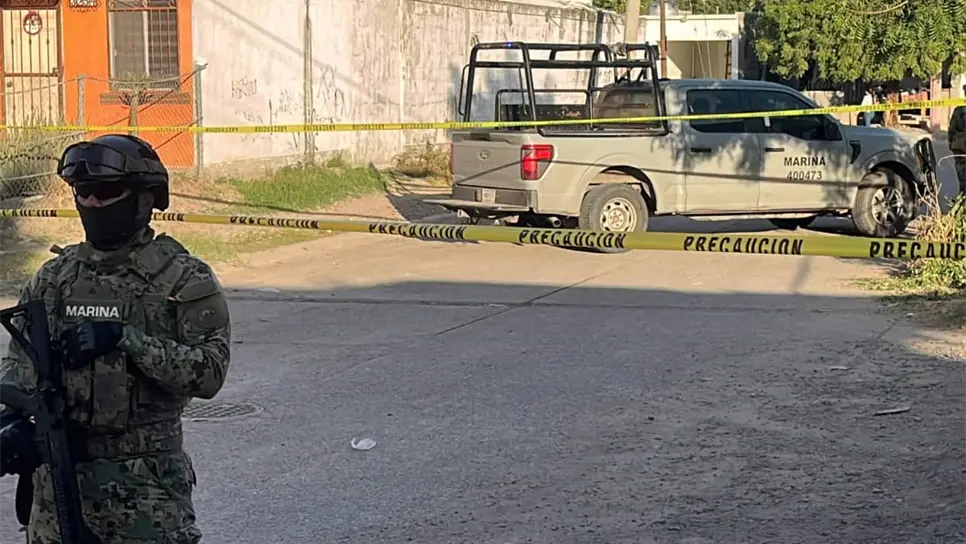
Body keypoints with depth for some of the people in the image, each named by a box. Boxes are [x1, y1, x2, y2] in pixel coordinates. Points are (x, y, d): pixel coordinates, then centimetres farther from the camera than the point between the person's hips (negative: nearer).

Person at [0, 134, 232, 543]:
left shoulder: (184, 279, -5)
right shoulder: (54, 276, 9)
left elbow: (209, 372, -14)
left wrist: (124, 339, -23)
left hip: (144, 478, -4)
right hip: (57, 472, 4)